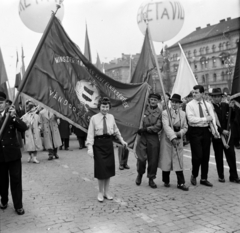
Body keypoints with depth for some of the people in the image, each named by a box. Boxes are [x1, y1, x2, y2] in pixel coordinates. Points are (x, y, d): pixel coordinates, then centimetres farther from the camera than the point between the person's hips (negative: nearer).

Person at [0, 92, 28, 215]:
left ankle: (18, 205, 14)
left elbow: (24, 128, -13)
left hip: (13, 152, -1)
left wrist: (14, 116, -27)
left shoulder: (11, 114, -2)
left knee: (16, 179, 4)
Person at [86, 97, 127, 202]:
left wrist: (122, 140, 19)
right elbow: (90, 134, -9)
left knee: (109, 167, 9)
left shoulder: (111, 117, 3)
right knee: (101, 168, 0)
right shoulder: (94, 118, -7)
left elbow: (116, 130, 16)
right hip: (98, 144, -4)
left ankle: (106, 192, 24)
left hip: (109, 143, 4)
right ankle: (100, 192, 18)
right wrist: (90, 147, -17)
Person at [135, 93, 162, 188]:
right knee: (141, 158, -5)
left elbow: (158, 127, -6)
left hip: (153, 138, 0)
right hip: (142, 137, 0)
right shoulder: (144, 109, 6)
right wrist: (139, 129, -5)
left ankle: (151, 179, 21)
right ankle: (140, 174, 23)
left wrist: (146, 129, -13)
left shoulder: (160, 113, 3)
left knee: (153, 159, 4)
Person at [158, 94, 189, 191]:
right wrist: (173, 137, -26)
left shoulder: (183, 113, 11)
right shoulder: (165, 112, -4)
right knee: (166, 161, 4)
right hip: (167, 140, -3)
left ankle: (181, 183, 2)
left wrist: (180, 133, -9)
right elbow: (166, 126, -16)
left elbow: (185, 127, 12)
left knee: (179, 162, -2)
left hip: (178, 140, 3)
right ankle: (166, 181, 20)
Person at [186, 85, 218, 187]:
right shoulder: (190, 105, -3)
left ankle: (204, 179, 22)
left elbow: (212, 118, -1)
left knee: (206, 156, 9)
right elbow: (191, 119, -16)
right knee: (197, 155, -6)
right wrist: (205, 119, -16)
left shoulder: (208, 105, 8)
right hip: (195, 131, -4)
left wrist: (215, 130, -16)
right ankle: (194, 175, 20)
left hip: (206, 130, 4)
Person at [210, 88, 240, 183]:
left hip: (228, 133, 4)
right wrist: (222, 131, -17)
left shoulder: (225, 105, 6)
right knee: (219, 157, 7)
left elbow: (232, 118, 8)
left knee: (231, 155, 5)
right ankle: (221, 176, 19)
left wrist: (232, 108, -8)